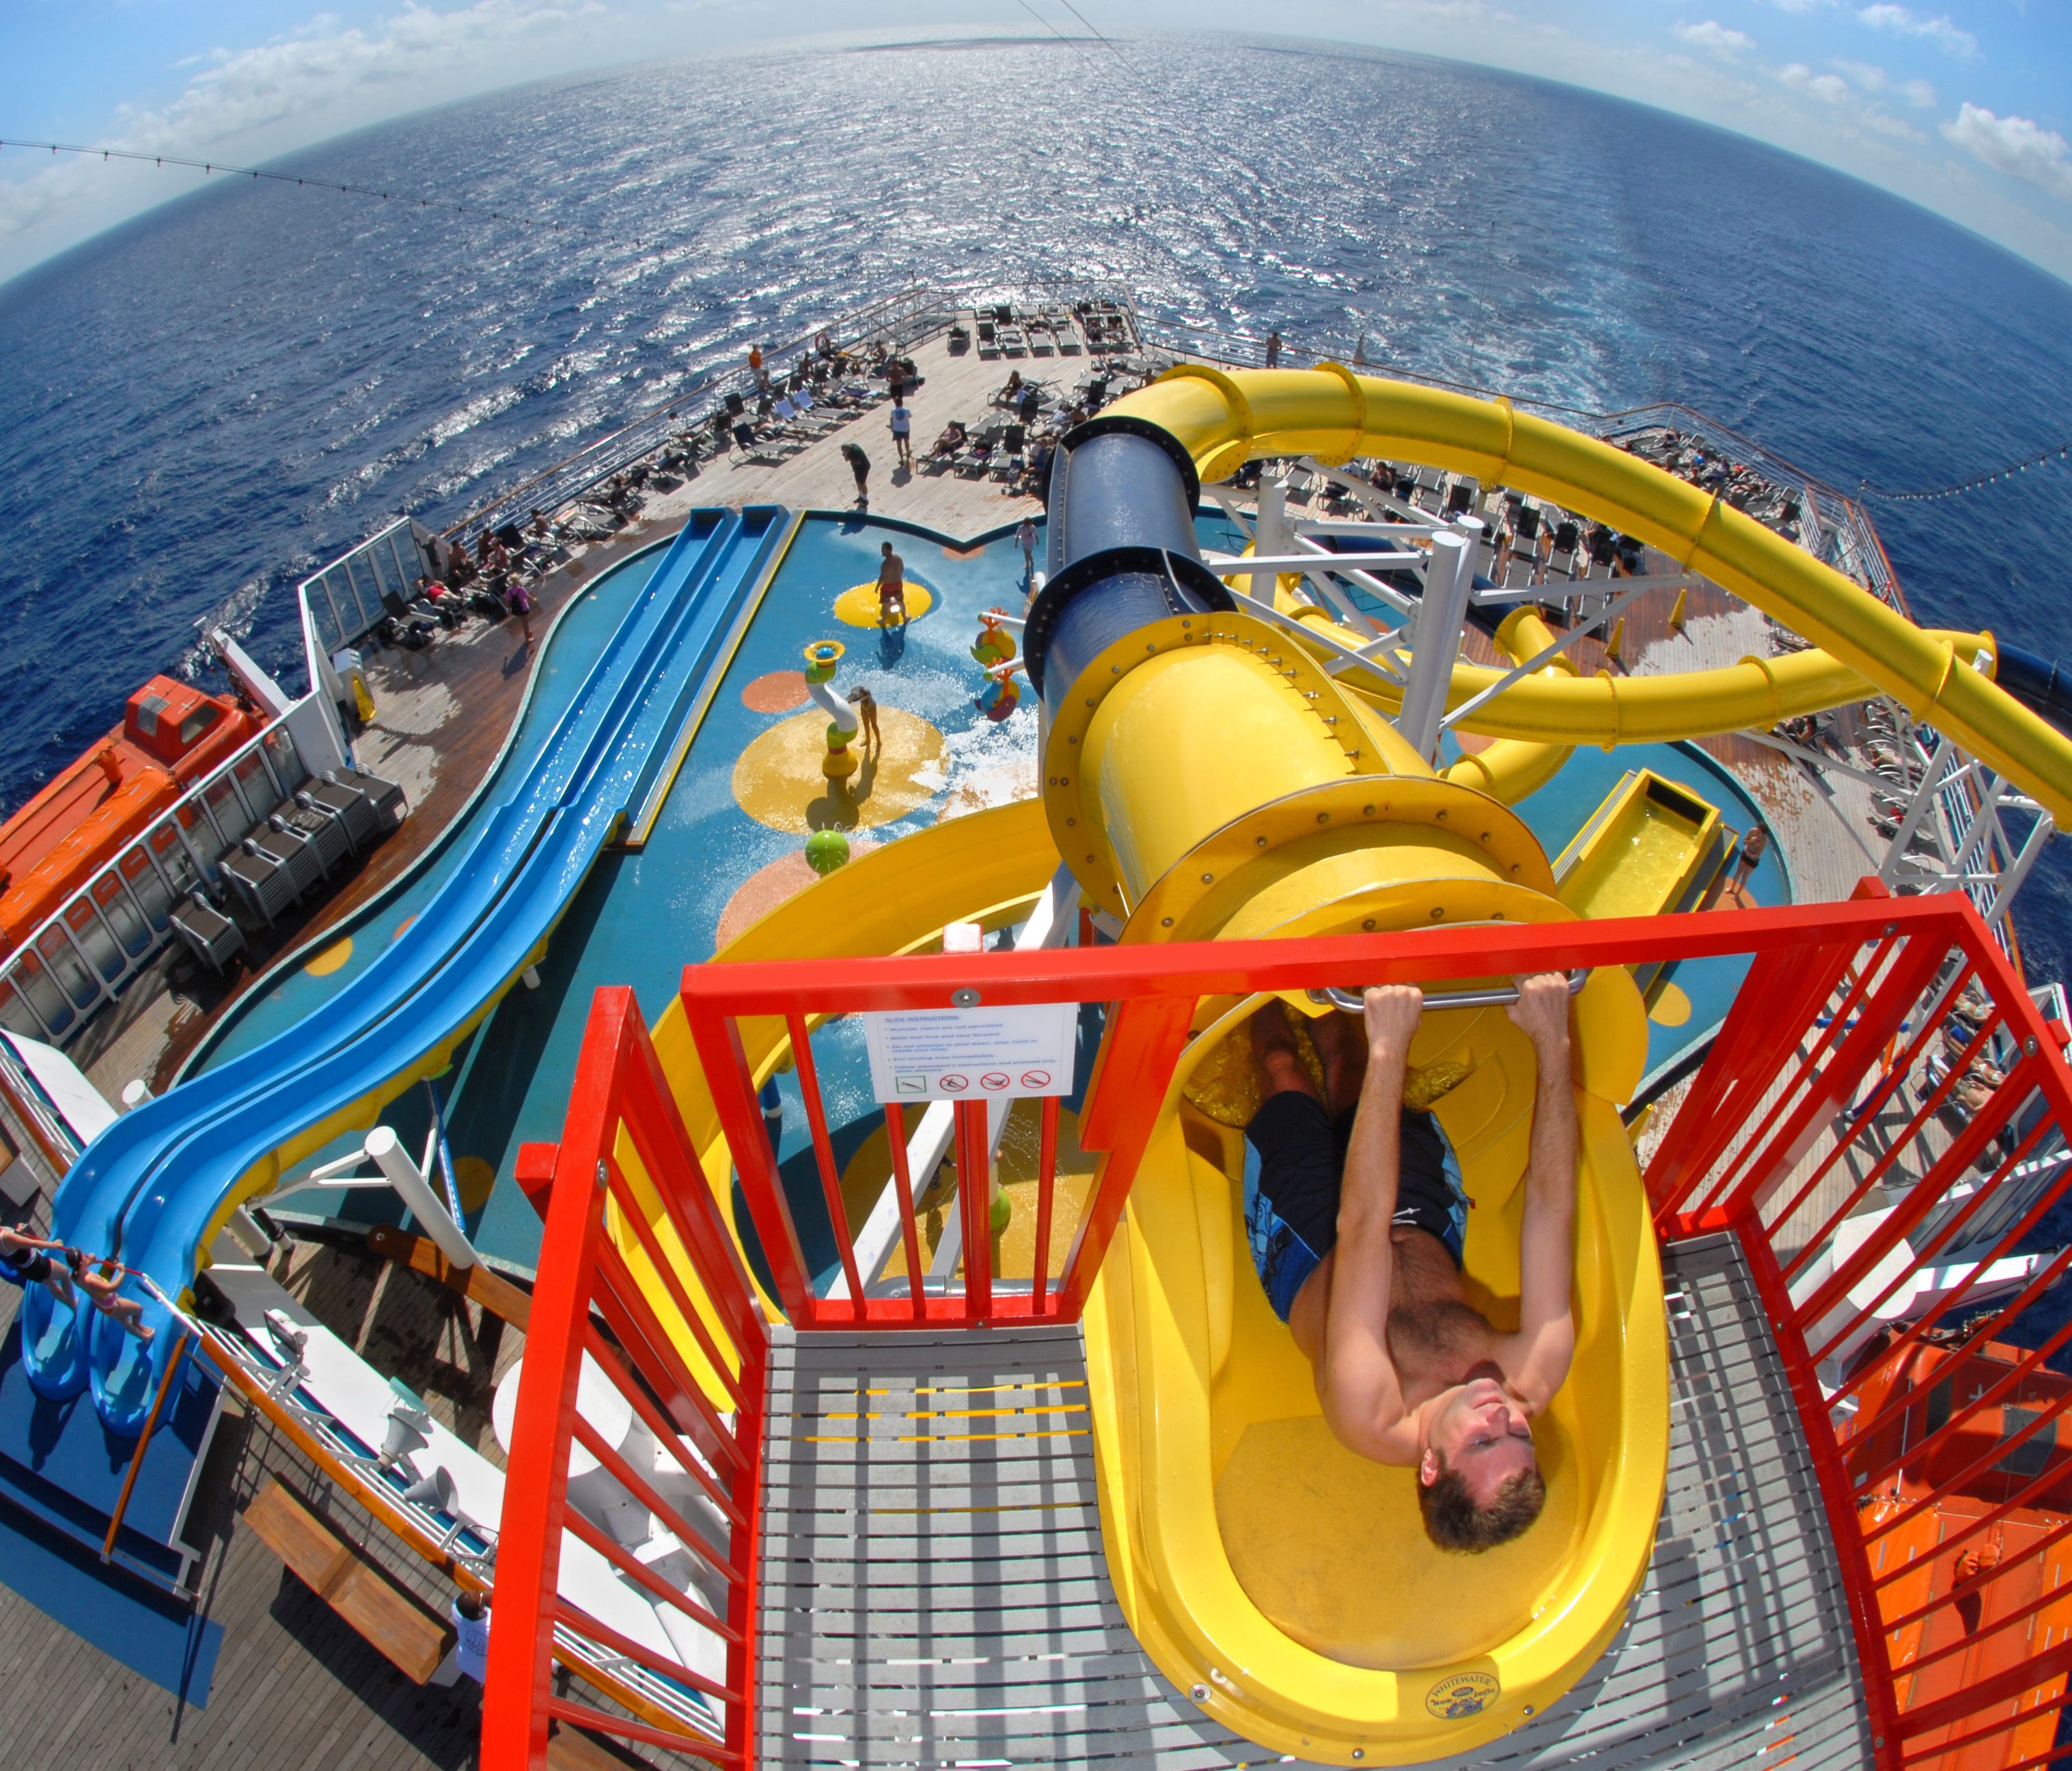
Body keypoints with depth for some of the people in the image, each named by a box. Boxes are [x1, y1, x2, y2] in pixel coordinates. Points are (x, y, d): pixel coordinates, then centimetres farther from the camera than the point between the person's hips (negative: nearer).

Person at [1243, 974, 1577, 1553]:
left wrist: (1387, 1052, -57)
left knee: (1285, 1068, 11)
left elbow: (1361, 1228, -53)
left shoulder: (1373, 1421, -45)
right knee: (1346, 1057, 15)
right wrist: (1552, 1042, -45)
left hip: (1309, 1257, -3)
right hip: (1430, 1239, 3)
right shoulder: (1531, 1382, -35)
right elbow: (1551, 1206, -38)